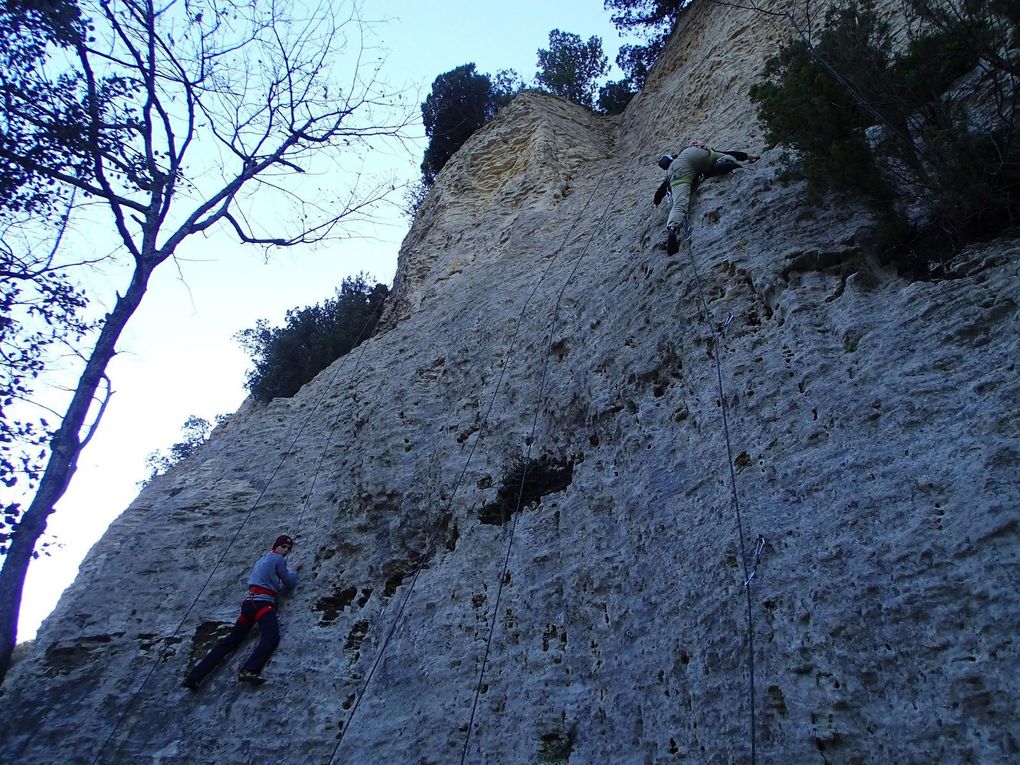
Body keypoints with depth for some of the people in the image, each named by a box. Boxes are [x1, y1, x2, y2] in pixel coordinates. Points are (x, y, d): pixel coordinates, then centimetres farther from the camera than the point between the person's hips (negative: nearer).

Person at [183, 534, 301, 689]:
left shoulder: (262, 558, 26)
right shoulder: (278, 558, 2)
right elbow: (289, 582, 7)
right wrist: (295, 570, 24)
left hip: (249, 601, 9)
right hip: (263, 602, -9)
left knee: (230, 640, 9)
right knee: (271, 637, -27)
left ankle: (195, 676, 1)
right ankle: (249, 670, -49)